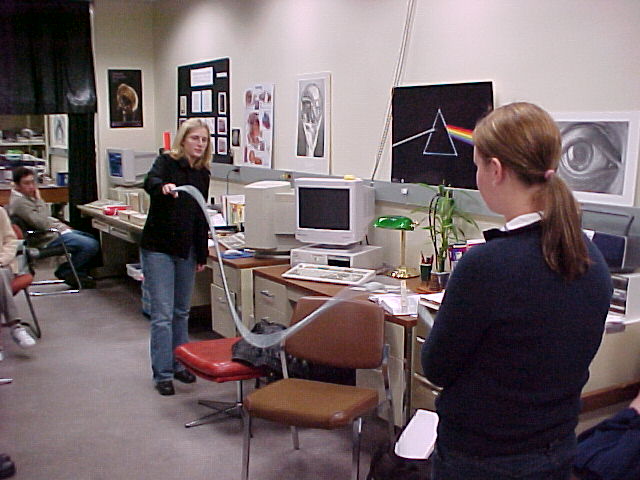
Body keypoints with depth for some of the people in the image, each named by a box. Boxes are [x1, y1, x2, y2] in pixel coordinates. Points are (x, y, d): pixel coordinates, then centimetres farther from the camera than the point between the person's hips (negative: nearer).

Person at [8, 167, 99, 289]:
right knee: (91, 245, -20)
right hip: (48, 239, -11)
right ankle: (65, 272, -1)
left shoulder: (26, 196, 12)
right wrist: (39, 200, -19)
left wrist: (59, 223, 11)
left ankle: (79, 273, 15)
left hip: (54, 230, 11)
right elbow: (42, 224, -27)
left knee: (91, 238, 16)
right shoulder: (19, 202, -21)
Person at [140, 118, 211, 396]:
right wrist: (163, 187, -53)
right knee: (163, 314, -5)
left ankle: (179, 364, 28)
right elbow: (150, 182, -30)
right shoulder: (167, 162, -7)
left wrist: (202, 254, 13)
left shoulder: (203, 174, 9)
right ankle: (162, 374, 4)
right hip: (158, 249, -6)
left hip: (186, 250, 6)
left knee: (181, 312, 14)